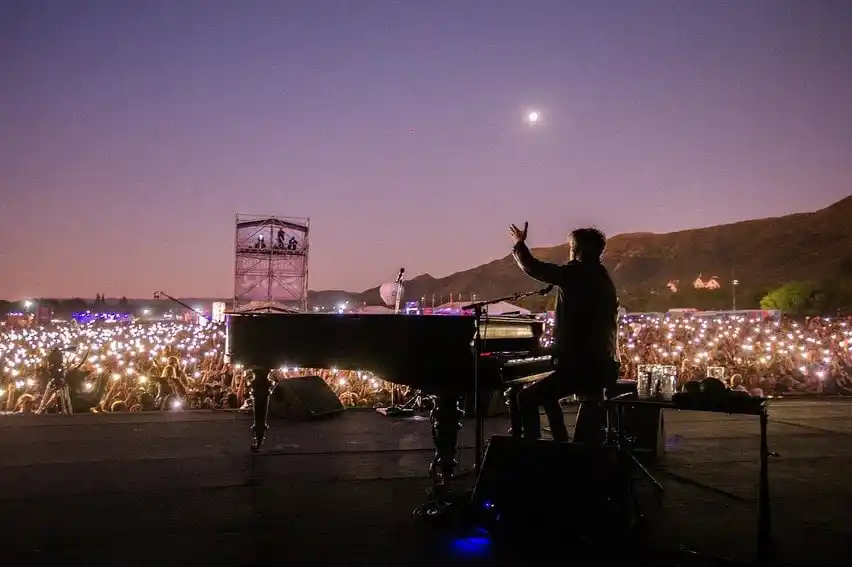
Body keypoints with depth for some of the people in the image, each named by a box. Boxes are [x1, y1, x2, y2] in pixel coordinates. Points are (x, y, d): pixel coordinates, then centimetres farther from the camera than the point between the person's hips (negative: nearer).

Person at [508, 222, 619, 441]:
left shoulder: (576, 273, -12)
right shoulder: (603, 278, 14)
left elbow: (534, 268, -6)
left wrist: (519, 243, 13)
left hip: (580, 365, -9)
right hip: (603, 365, 10)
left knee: (526, 398, -10)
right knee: (546, 394, 30)